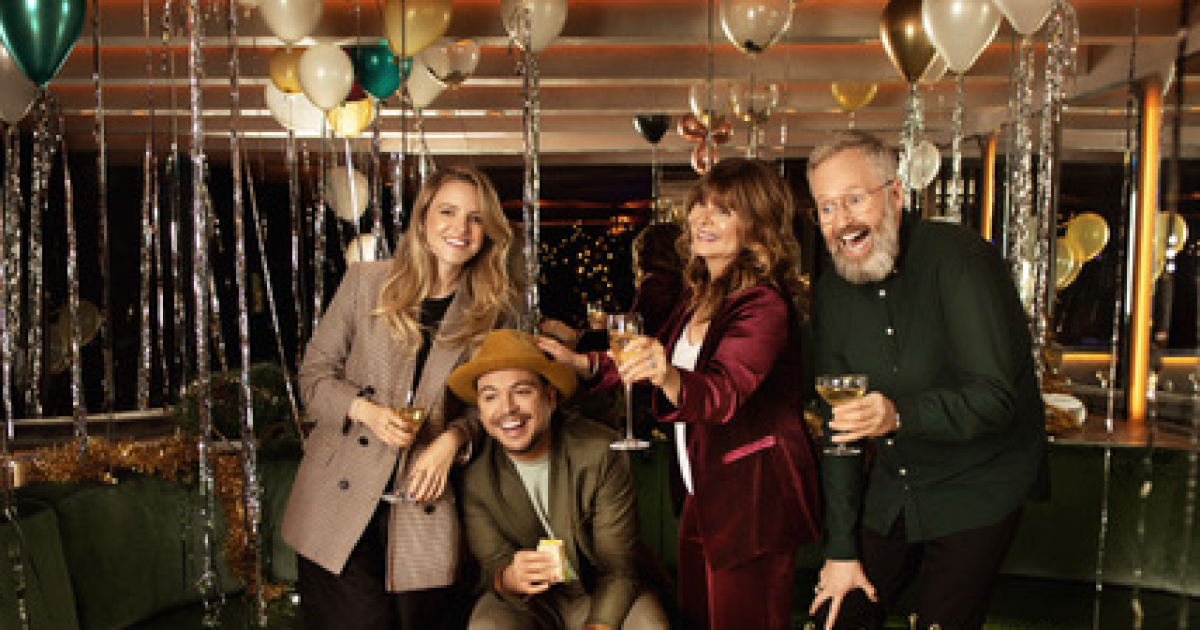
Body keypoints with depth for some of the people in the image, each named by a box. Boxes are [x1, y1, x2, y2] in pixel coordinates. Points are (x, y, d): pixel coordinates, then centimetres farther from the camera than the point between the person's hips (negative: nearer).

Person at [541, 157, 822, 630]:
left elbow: (724, 392, -33)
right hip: (702, 494, 9)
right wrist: (581, 362, 10)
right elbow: (650, 363, 18)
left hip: (754, 499, -9)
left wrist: (666, 376, -52)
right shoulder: (698, 297, 9)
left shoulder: (764, 304, -19)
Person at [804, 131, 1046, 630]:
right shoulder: (832, 290, -2)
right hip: (891, 490, 5)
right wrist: (841, 548, 0)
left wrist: (899, 416, -43)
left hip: (976, 491, -5)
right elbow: (838, 426, 1)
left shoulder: (959, 258, -20)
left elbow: (995, 397, -25)